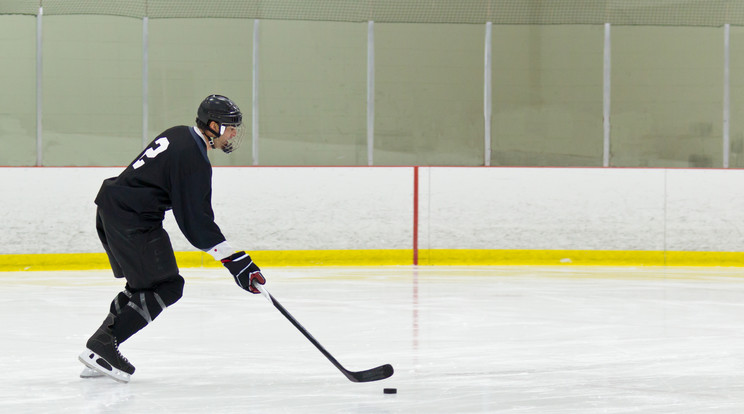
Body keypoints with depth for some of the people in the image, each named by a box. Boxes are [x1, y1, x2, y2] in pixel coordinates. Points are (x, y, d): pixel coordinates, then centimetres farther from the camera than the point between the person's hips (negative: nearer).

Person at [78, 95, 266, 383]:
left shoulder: (179, 135, 13)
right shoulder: (193, 159, -17)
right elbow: (195, 222, -19)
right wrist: (234, 262, -18)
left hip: (111, 206, 10)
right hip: (131, 219, -10)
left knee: (143, 284, 19)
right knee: (166, 287, -6)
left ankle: (98, 352, 15)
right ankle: (100, 347, -12)